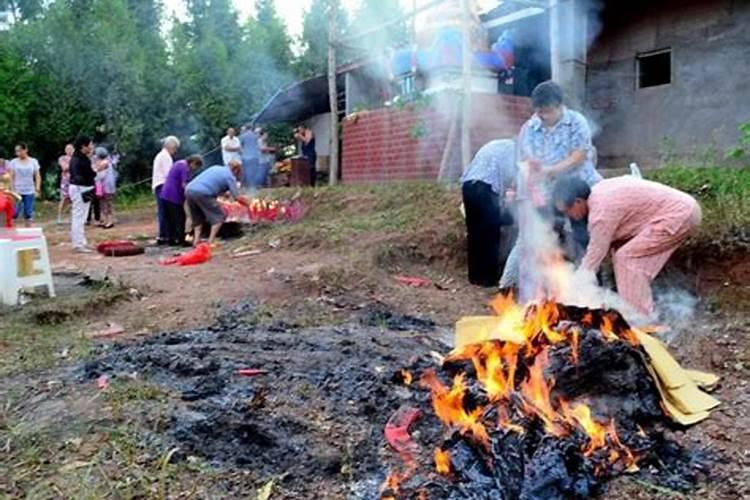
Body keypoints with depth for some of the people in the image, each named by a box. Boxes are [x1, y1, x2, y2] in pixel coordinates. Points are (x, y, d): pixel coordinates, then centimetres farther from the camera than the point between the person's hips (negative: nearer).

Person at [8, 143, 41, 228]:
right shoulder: (14, 162, 2)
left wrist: (37, 189, -7)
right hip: (17, 191, -1)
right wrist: (13, 190, -10)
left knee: (28, 214, 2)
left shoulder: (33, 161, 4)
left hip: (29, 192, 1)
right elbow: (11, 177, 0)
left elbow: (37, 176, 4)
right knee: (14, 213, -8)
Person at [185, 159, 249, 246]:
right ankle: (210, 242, -3)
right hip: (202, 193, -8)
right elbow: (237, 197, 1)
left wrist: (222, 193, 39)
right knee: (219, 216, 5)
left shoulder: (216, 167, 25)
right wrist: (248, 204, 15)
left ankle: (196, 240, 12)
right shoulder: (230, 176, 5)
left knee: (198, 218, 24)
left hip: (189, 189, 8)